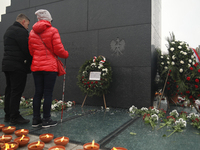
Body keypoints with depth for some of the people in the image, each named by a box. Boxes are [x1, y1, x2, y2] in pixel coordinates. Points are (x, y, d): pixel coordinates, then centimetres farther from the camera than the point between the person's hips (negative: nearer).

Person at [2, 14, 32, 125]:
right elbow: (26, 49, -16)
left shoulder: (8, 31, 23)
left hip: (7, 65, 10)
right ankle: (15, 117, -1)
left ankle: (8, 115, 22)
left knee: (9, 90, 13)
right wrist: (31, 63, -4)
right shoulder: (21, 31, -10)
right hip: (18, 66, -10)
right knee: (16, 91, -6)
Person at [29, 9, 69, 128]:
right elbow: (59, 50, -9)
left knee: (38, 93, 11)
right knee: (48, 93, 0)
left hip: (36, 67, 6)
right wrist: (66, 54, 9)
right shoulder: (53, 31, -5)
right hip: (50, 67, -5)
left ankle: (36, 119, 18)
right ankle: (46, 120, 8)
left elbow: (31, 51, 13)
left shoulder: (32, 32, 12)